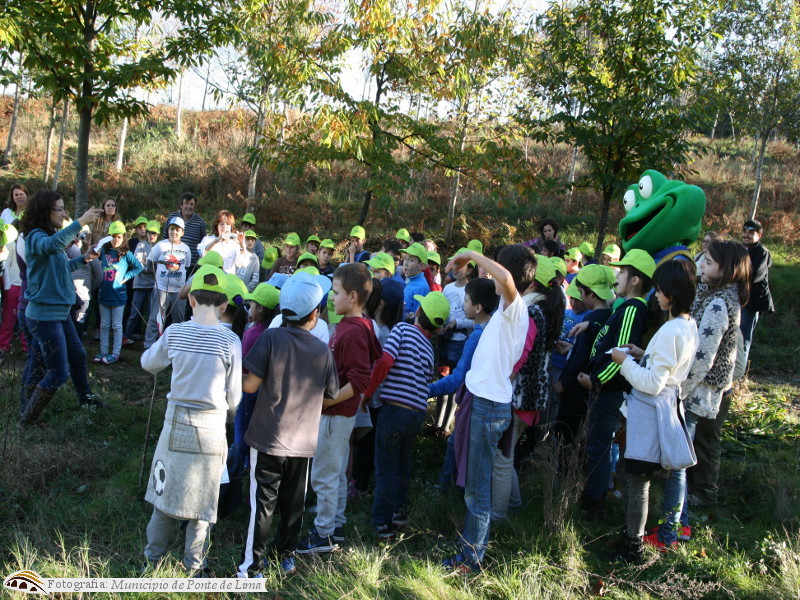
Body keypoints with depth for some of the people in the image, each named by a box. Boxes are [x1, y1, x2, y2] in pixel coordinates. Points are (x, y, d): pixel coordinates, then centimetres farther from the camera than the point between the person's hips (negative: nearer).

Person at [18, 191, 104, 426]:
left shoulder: (49, 235, 10)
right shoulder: (35, 237, -18)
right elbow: (51, 245, -44)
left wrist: (83, 258, 16)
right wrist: (80, 222, -45)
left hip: (59, 312, 10)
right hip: (44, 316, -10)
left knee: (78, 355, 26)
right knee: (59, 373, -5)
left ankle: (85, 396, 47)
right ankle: (26, 419, 9)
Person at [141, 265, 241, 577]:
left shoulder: (174, 333, -6)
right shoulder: (230, 341, -11)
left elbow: (148, 363, 13)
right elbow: (234, 395, -5)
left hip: (176, 422, 2)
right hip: (211, 427, -2)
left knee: (166, 490, 16)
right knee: (202, 496, 10)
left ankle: (154, 558, 27)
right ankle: (194, 566, 20)